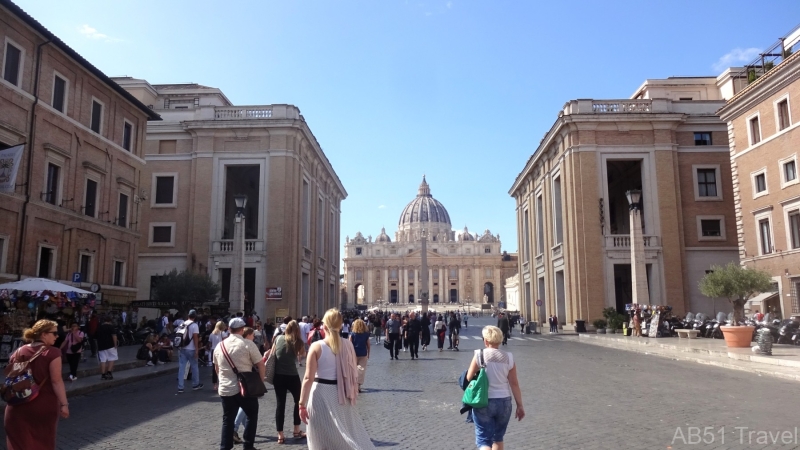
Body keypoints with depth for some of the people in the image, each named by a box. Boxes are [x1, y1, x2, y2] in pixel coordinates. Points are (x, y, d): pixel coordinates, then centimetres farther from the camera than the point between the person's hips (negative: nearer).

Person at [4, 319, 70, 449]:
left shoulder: (18, 352, 2)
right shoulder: (52, 352, -14)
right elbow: (56, 381, -17)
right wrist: (64, 404, -14)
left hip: (19, 406, 4)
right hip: (45, 405, -4)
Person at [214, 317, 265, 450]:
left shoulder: (219, 345, 6)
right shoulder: (248, 344, -10)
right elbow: (260, 365, -8)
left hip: (225, 389, 4)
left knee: (227, 420, 14)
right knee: (252, 416, 15)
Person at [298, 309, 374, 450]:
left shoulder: (316, 347, -12)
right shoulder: (348, 345, -1)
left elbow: (308, 378, -14)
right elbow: (353, 374, 6)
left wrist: (302, 404, -10)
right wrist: (352, 395, 19)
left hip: (321, 395, -3)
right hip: (342, 396, 3)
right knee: (349, 433, 18)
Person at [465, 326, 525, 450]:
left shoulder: (480, 355, -11)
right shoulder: (508, 357, -4)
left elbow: (469, 378, -5)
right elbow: (514, 384, -3)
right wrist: (519, 405, 3)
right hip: (504, 402, 3)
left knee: (483, 440, 3)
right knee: (498, 437, 22)